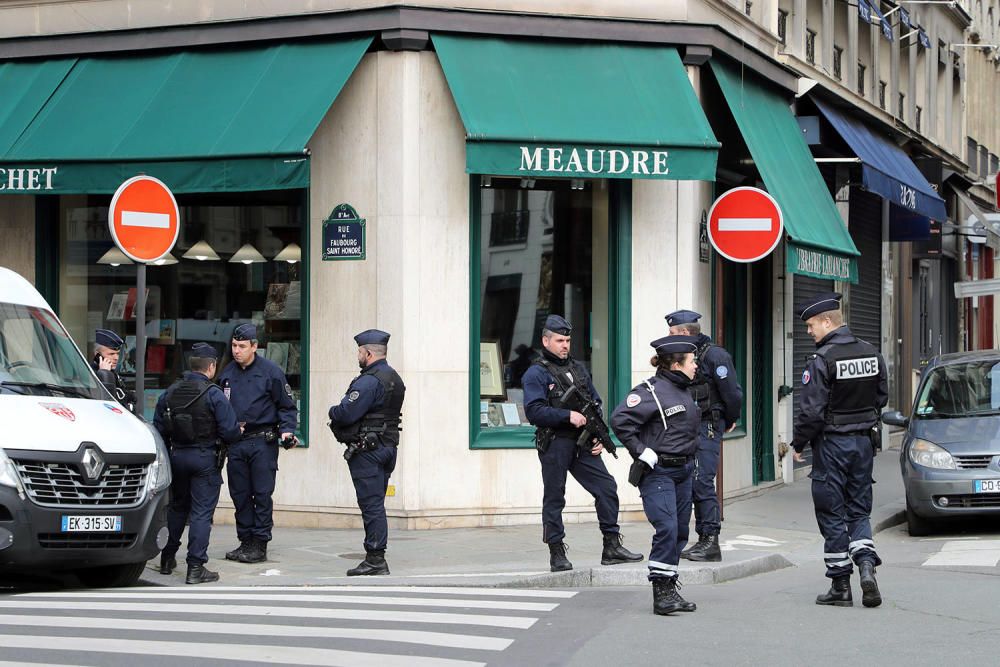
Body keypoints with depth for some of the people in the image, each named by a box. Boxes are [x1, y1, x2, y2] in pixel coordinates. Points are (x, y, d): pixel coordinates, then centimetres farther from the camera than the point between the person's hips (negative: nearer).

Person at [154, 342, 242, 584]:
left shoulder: (170, 393, 3)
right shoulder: (214, 394, -14)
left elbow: (158, 429, 5)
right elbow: (230, 431, -16)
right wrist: (238, 431, 7)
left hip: (177, 456, 5)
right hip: (205, 458, -5)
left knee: (177, 508, 22)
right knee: (201, 513, -2)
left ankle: (167, 559, 29)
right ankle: (195, 567, -4)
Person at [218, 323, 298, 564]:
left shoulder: (270, 371, -3)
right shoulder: (227, 374, 12)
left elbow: (287, 406, 1)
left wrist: (287, 430, -13)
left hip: (263, 442, -5)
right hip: (235, 443, 5)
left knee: (262, 494, -4)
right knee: (240, 495, 7)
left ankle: (260, 545, -1)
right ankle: (245, 542, 15)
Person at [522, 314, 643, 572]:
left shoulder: (578, 369, 17)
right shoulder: (536, 374, -5)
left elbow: (596, 403, 20)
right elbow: (533, 411, -16)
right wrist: (568, 415, -22)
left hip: (583, 444, 6)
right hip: (554, 444, -6)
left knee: (607, 487, -1)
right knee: (554, 497, 1)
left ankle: (612, 547, 5)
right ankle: (557, 554, 9)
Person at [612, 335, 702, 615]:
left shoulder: (684, 391, 14)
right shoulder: (652, 390, -14)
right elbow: (620, 420, -22)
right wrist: (643, 453, -19)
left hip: (684, 471, 9)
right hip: (658, 473, -9)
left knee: (680, 530, 8)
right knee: (666, 528, -16)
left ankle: (670, 587, 16)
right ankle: (661, 592, -13)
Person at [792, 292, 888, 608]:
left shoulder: (822, 361, -17)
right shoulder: (872, 354, 4)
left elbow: (811, 411, -18)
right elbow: (882, 398, 13)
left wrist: (798, 444, -4)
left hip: (831, 444, -6)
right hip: (864, 440, 6)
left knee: (832, 516, 4)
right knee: (859, 510, 14)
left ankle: (840, 586, 7)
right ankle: (866, 562, -9)